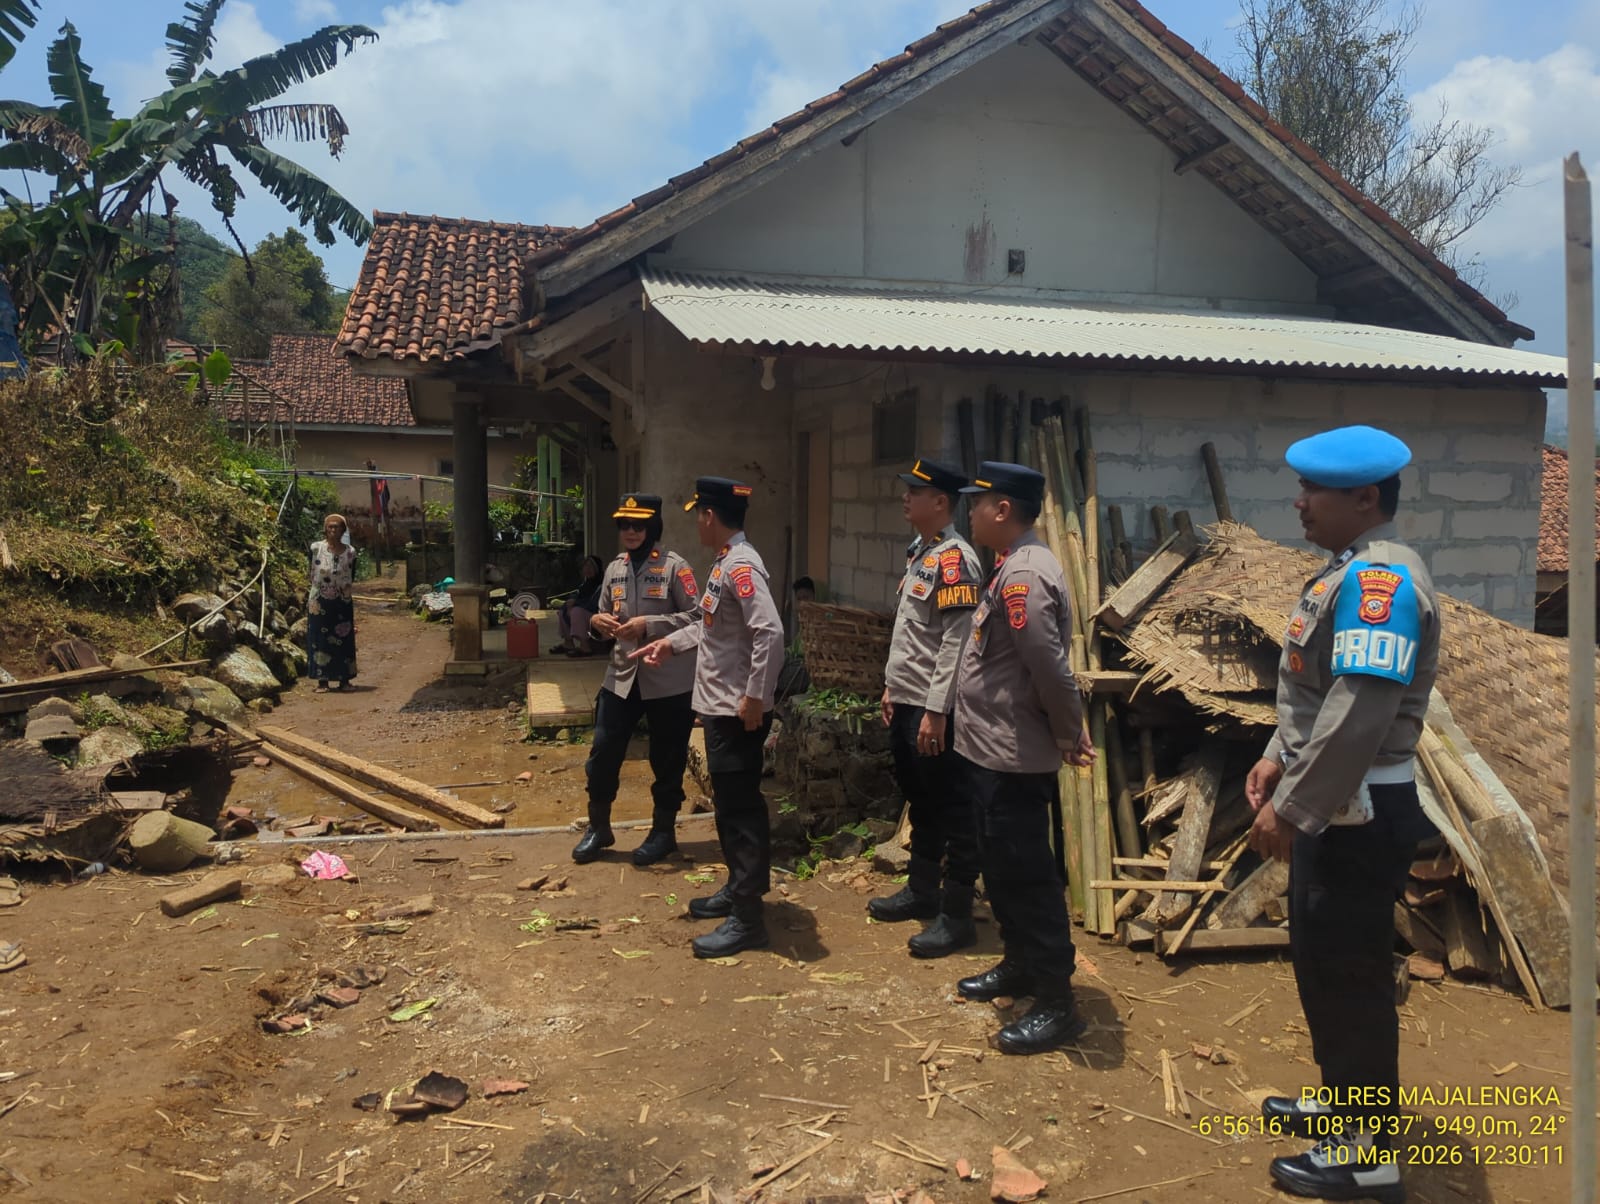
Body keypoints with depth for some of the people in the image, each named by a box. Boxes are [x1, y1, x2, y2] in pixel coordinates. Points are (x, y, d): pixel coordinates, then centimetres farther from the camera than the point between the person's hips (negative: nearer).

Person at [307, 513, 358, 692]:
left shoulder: (350, 552, 2)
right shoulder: (316, 548, -3)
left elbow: (351, 578, 9)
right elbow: (312, 574, 3)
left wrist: (345, 586, -4)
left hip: (342, 603, 2)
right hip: (320, 601, -2)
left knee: (344, 640, 5)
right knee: (320, 639, -1)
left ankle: (344, 679, 14)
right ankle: (322, 681, 3)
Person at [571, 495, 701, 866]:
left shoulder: (674, 566, -9)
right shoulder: (614, 568, 10)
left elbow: (697, 617, -15)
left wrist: (648, 624, -22)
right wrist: (598, 622, -6)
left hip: (668, 679, -5)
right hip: (622, 675, 5)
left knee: (667, 759, 7)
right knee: (602, 752, 6)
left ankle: (663, 832, 24)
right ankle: (598, 827, 24)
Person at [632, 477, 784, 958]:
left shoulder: (741, 565, -19)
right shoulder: (724, 563, 13)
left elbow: (770, 632, -27)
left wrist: (755, 697, -25)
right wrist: (670, 643, 24)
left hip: (738, 713, -10)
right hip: (719, 708, 10)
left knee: (741, 809, -4)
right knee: (729, 805, 19)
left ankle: (747, 918, 4)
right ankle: (738, 889, 33)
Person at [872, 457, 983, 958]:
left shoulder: (954, 559, -16)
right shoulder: (918, 554, 14)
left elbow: (956, 642, -21)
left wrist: (935, 711, -23)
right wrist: (892, 688, 20)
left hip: (933, 710, -10)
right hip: (906, 704, 10)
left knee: (950, 811, 0)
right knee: (920, 804, 20)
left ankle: (956, 915, 10)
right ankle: (921, 892, 34)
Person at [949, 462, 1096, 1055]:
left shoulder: (1024, 576, -22)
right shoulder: (1015, 567, 12)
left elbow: (1051, 668, -25)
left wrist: (1068, 736, -12)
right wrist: (1069, 732, 11)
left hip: (1014, 759, -10)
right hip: (992, 751, 11)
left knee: (1028, 876, -1)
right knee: (1002, 868, 21)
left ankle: (1056, 1003, 10)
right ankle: (1019, 964, 36)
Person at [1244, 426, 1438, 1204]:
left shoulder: (1380, 577, -23)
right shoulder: (1350, 570, 11)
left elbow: (1361, 711, -29)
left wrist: (1289, 809, -25)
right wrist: (1278, 759, 15)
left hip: (1359, 813, -10)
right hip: (1331, 805, 10)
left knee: (1350, 973, 3)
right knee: (1321, 961, 21)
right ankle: (1344, 1100, 39)